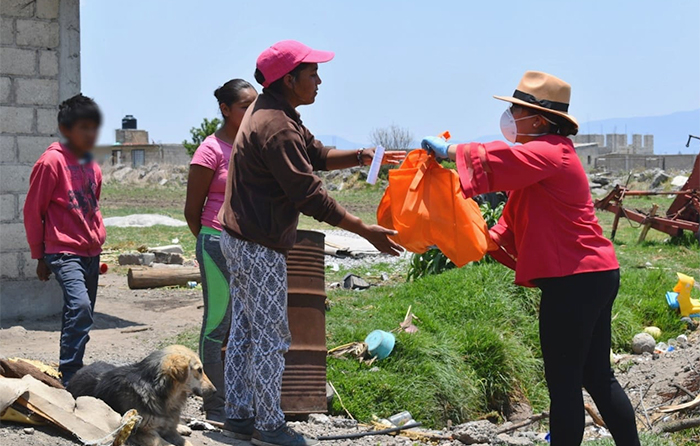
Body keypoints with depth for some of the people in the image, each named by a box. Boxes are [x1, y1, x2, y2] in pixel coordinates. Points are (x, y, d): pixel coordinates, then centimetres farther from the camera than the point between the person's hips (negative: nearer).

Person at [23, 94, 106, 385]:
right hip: (64, 252, -8)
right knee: (79, 306, -25)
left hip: (91, 253, 8)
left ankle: (74, 375, 17)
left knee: (82, 315, 9)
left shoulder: (92, 167, 13)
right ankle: (68, 380, -24)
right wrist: (39, 255, -2)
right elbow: (32, 210, -6)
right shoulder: (52, 162, -9)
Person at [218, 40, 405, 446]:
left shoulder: (270, 112, 11)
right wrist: (366, 231, -19)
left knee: (244, 331, 15)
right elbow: (310, 196, -24)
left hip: (242, 240, 11)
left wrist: (360, 157, 3)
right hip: (260, 248, -11)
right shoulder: (276, 129, -23)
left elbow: (316, 156, 19)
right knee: (271, 337, -2)